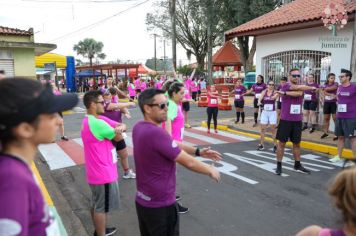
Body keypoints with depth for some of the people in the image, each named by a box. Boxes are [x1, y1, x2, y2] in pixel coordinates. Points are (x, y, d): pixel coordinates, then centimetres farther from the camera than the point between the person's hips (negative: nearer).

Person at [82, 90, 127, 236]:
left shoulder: (91, 120, 7)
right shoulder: (98, 123, -26)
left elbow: (121, 126, 3)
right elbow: (118, 137, -14)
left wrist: (120, 127, -18)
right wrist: (118, 129, 4)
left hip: (97, 171, 10)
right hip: (103, 173, -10)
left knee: (96, 204, 24)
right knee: (102, 207, 6)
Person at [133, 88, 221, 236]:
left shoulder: (139, 127, 0)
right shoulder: (156, 133, -29)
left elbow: (173, 145, 8)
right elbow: (188, 162, -21)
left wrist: (198, 151, 5)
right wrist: (210, 170, -4)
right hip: (161, 205, -8)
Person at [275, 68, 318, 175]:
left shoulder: (302, 87, 7)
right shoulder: (285, 86, -7)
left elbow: (299, 93, -18)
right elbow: (299, 88, -19)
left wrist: (285, 93, -23)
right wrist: (311, 88, -3)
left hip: (297, 121, 5)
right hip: (285, 120, -5)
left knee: (297, 143, 12)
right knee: (282, 143, 1)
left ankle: (297, 165, 25)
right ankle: (279, 165, 11)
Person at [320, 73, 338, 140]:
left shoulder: (336, 84, 1)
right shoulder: (325, 85, 8)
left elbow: (331, 88, -20)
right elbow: (324, 93, -7)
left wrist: (325, 88, -5)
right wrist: (331, 95, -21)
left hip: (334, 103, -4)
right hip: (326, 103, 4)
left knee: (335, 118, -8)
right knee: (326, 118, 9)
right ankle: (326, 132, 18)